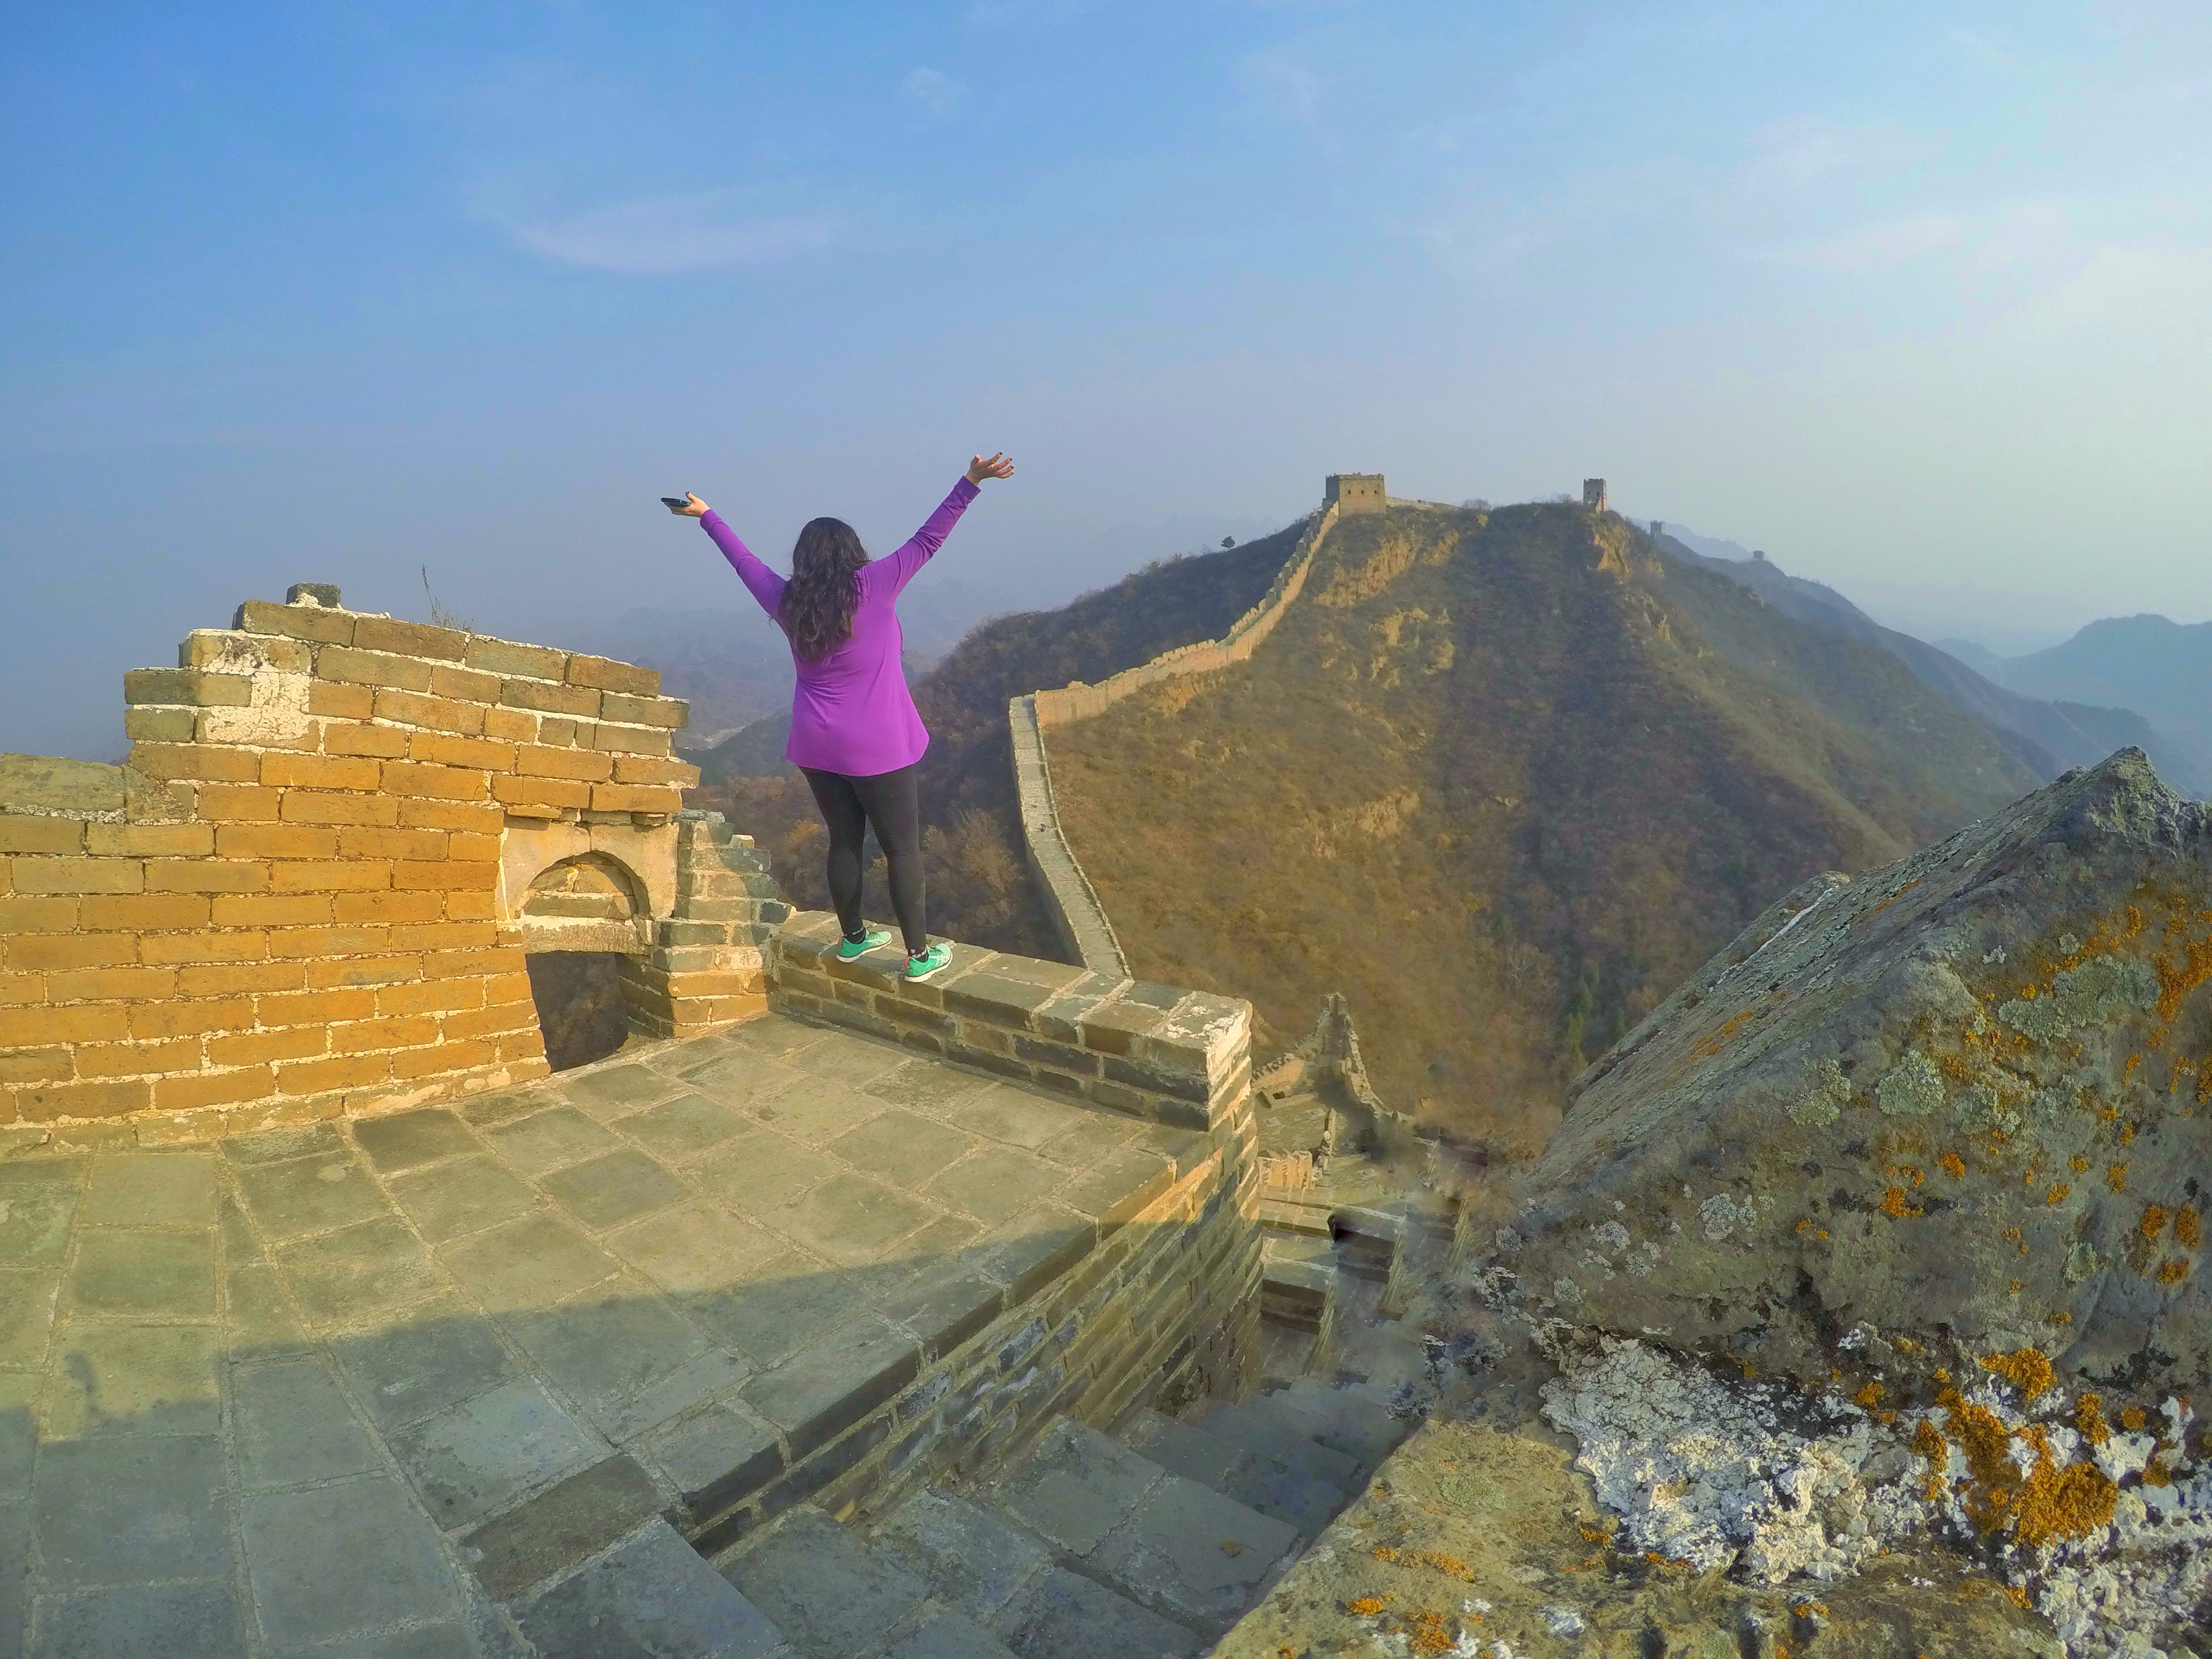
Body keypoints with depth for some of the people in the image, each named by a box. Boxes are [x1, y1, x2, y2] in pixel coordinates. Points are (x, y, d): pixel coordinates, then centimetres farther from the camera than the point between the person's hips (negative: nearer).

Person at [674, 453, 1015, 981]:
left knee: (843, 842, 17)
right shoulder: (871, 588, -12)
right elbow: (927, 541, -13)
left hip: (818, 747, 5)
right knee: (902, 848, 3)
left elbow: (744, 560, 15)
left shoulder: (787, 603, 1)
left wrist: (707, 516, 30)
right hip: (878, 749, -5)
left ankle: (853, 938, 29)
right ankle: (919, 954, 9)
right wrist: (971, 483, -11)